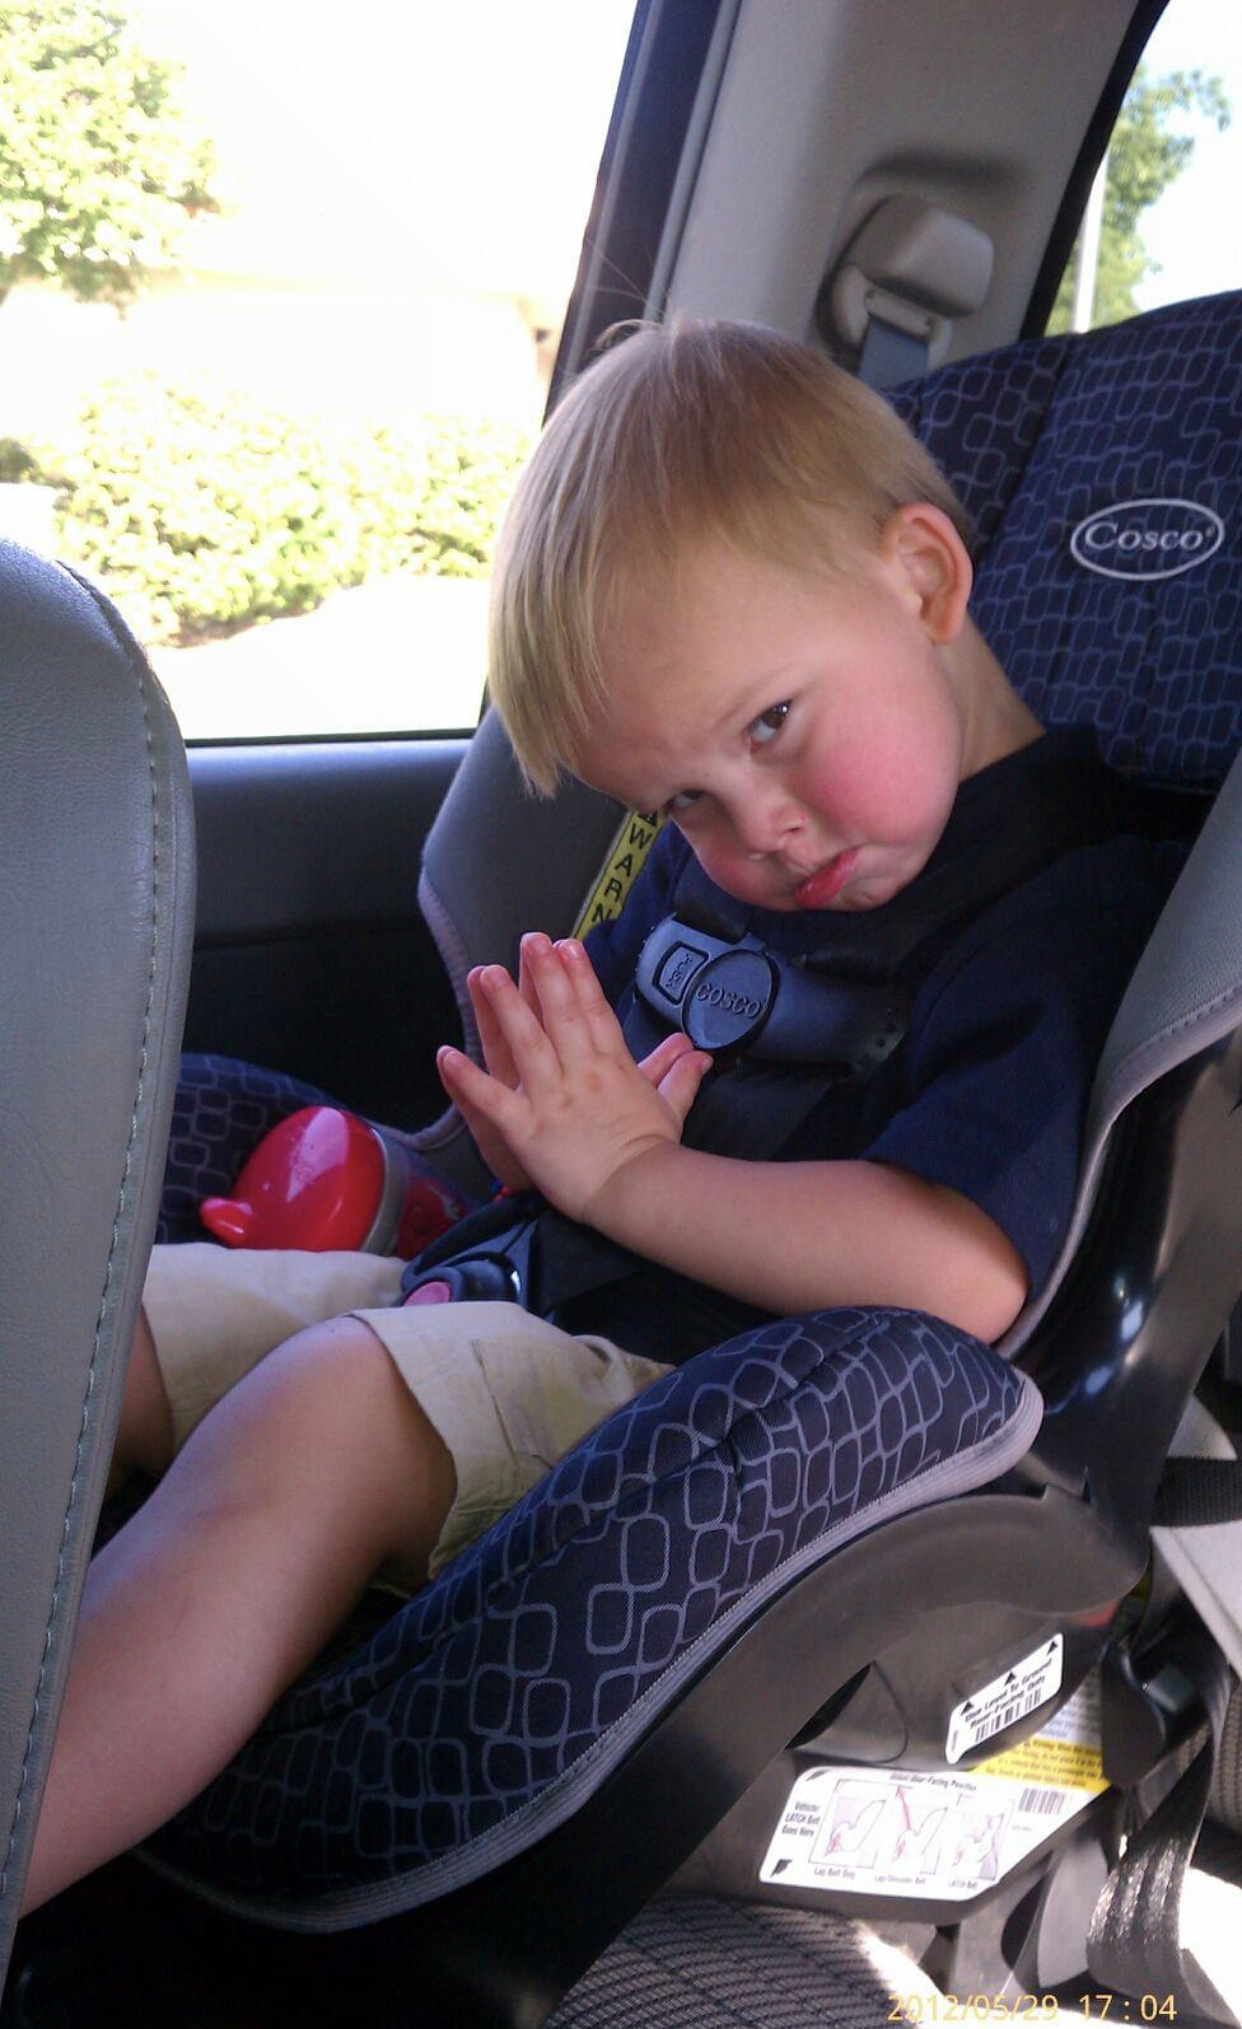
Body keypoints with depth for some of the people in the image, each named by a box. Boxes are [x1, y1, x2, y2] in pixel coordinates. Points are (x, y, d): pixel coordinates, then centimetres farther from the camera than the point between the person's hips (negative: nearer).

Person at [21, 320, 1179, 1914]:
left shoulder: (1080, 908, -11)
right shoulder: (718, 860, 13)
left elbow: (964, 1272, -26)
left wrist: (630, 1175, -14)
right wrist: (537, 1117, -3)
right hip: (535, 1309, 9)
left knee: (328, 1406, -34)